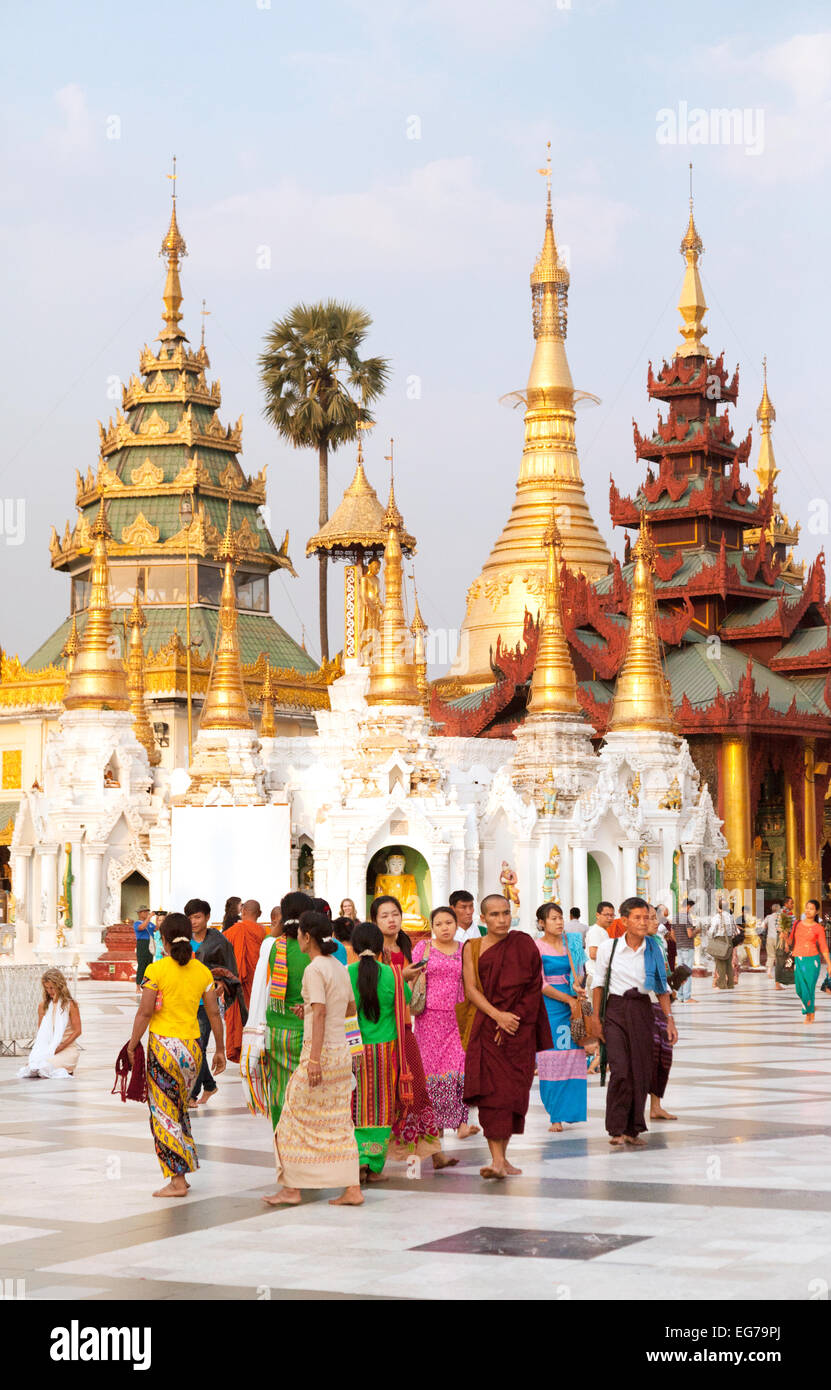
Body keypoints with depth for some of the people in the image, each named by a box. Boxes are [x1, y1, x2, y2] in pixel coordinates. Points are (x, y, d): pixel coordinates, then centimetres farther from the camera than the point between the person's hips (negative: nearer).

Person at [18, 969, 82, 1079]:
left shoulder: (70, 1005, -4)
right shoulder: (43, 1006, 9)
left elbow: (77, 1031, -6)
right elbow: (40, 1031, 14)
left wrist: (59, 1048, -13)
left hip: (68, 1048, -4)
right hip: (47, 1048, 4)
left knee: (47, 1066, -32)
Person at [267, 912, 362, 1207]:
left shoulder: (314, 969, -13)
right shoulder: (339, 967, 11)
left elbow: (320, 1014, -21)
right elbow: (351, 1008, 21)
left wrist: (314, 1059, -23)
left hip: (321, 1050, -8)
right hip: (342, 1052, 8)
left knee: (297, 1118, 3)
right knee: (339, 1122, 10)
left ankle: (291, 1188, 7)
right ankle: (352, 1188, 7)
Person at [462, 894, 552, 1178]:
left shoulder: (523, 944, 6)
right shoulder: (473, 948, 7)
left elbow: (533, 988, 1)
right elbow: (471, 989, 0)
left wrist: (511, 1018, -10)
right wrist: (497, 1015, -15)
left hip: (519, 1029, 0)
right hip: (487, 1029, 0)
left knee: (513, 1090, 0)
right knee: (492, 1090, -10)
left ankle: (502, 1157, 9)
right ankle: (497, 1160, -15)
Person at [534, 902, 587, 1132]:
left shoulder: (568, 942, 14)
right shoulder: (536, 947, -4)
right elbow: (540, 984, -8)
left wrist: (577, 987, -5)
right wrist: (569, 1000, -9)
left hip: (571, 1005, 5)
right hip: (549, 1007, -5)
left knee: (572, 1059, -1)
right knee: (552, 1059, -7)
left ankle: (567, 1112, 4)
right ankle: (556, 1117, -3)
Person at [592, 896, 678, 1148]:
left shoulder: (653, 950, 3)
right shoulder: (609, 947, -4)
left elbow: (662, 987, 10)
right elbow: (599, 984, 4)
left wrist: (669, 1019, 4)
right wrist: (596, 1019, 2)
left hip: (642, 1010, 3)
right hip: (615, 1009, -3)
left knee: (642, 1071, 2)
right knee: (620, 1070, -13)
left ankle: (633, 1130, 13)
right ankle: (616, 1130, -5)